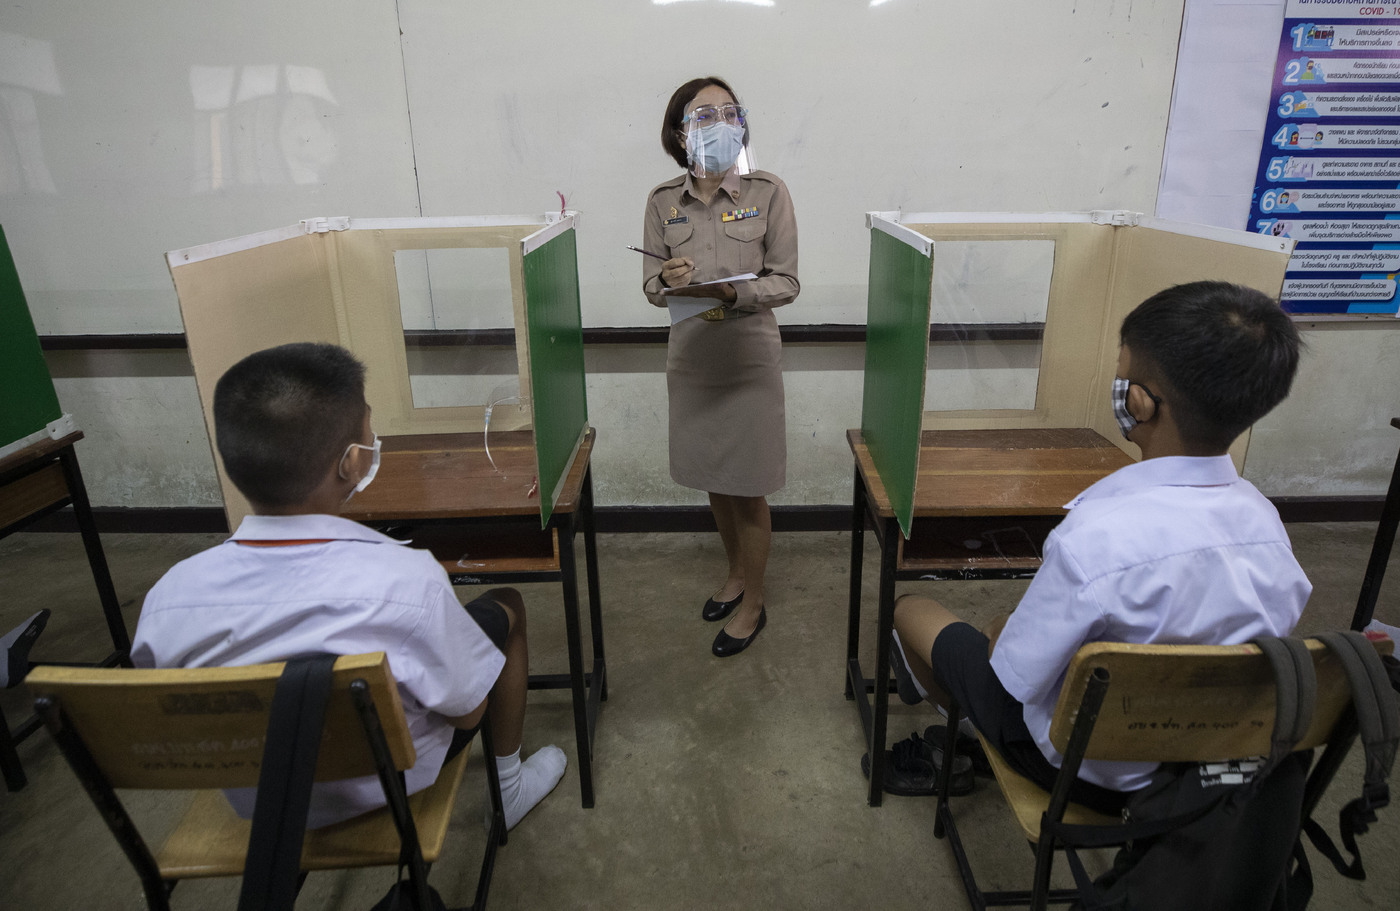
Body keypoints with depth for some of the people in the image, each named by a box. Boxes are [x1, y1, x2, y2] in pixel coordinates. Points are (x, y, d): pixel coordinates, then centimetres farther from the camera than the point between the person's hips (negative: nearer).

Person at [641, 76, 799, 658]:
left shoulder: (768, 193, -7)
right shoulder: (663, 201, 1)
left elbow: (786, 282, -7)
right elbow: (651, 285, 3)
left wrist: (734, 293, -25)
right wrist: (668, 283, -20)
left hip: (750, 356, -3)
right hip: (691, 355, 4)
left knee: (748, 489, 5)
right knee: (713, 480, 17)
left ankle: (753, 601, 25)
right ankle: (735, 572, 41)